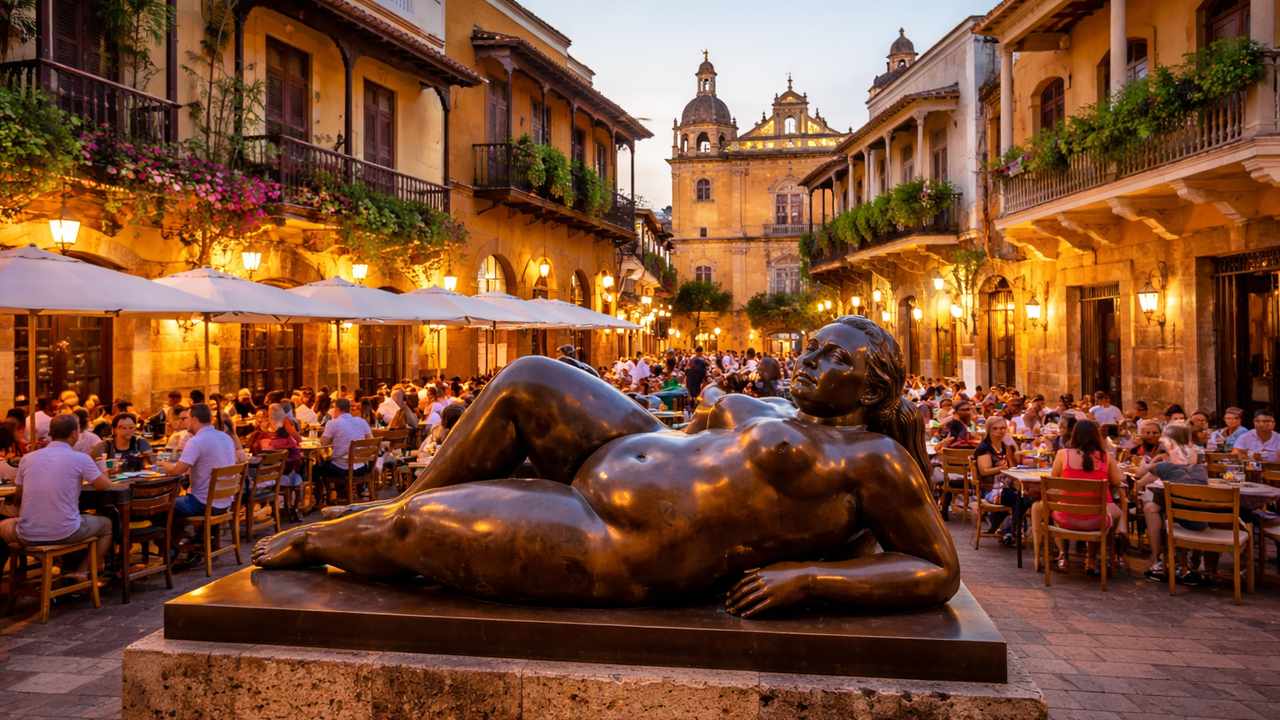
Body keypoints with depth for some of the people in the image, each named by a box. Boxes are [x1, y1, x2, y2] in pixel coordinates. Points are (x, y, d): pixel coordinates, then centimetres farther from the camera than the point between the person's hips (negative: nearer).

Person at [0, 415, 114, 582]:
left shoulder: (27, 458, 5)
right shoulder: (81, 458, -7)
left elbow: (19, 497, 16)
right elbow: (106, 485, 2)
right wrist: (86, 477, 23)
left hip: (28, 536, 3)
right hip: (65, 534, -2)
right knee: (107, 525, 25)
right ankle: (81, 571, 11)